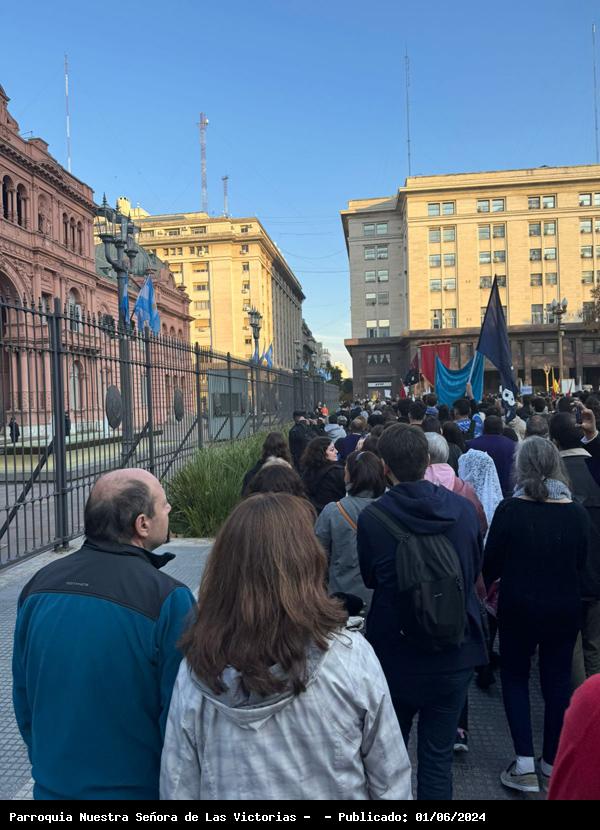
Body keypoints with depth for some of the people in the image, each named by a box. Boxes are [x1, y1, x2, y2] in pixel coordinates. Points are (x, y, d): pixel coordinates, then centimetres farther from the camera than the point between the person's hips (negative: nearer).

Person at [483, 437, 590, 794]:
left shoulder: (510, 509, -16)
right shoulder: (578, 513, -8)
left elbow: (491, 561, -9)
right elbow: (581, 563, 3)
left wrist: (490, 583, 12)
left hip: (519, 607, -2)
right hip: (565, 608, 2)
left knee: (515, 677, 15)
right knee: (558, 683, 15)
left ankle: (525, 765, 10)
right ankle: (552, 767, 26)